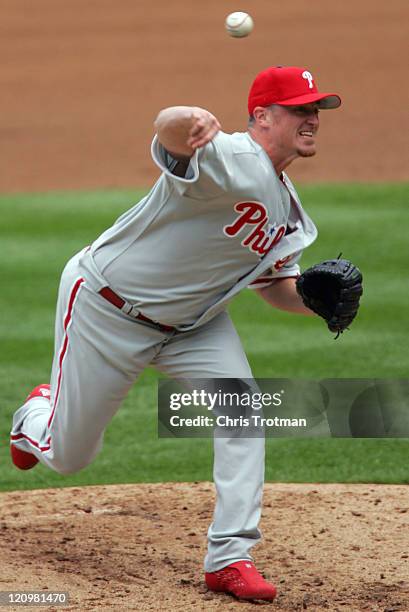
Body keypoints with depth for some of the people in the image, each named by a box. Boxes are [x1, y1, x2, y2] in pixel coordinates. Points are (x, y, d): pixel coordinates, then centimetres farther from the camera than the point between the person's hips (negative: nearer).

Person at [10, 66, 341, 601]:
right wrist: (190, 123, -75)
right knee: (67, 456, 7)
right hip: (106, 309, -7)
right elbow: (167, 129, -50)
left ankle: (230, 557, -11)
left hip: (191, 319, 7)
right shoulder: (229, 161, -29)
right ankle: (36, 416, 46)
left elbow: (275, 284, 13)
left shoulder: (288, 210, 1)